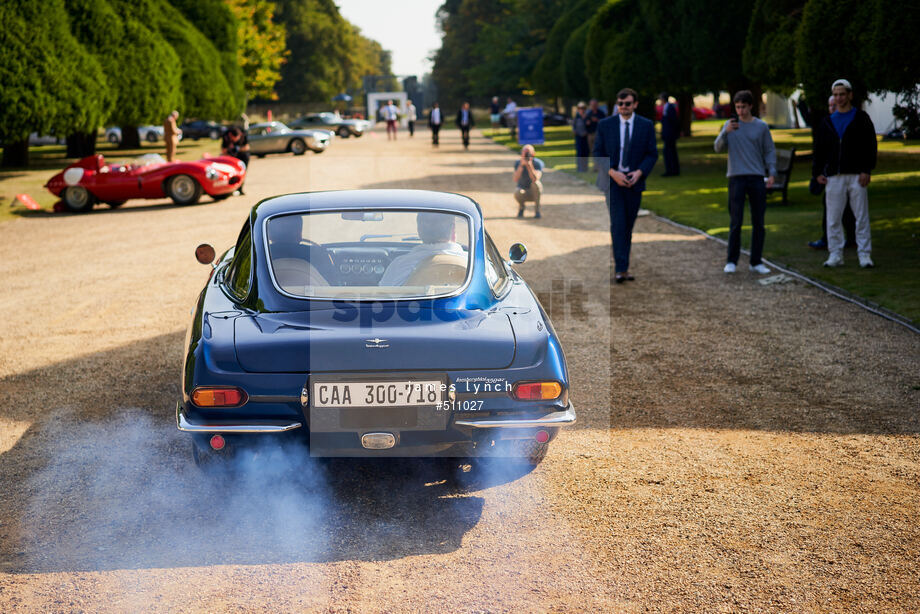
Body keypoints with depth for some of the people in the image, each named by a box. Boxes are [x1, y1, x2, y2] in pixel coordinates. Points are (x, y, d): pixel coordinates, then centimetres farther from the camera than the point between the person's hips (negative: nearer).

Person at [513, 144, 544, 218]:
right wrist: (521, 165, -35)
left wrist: (529, 165, -40)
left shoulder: (538, 163, -17)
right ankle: (521, 206, 3)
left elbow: (535, 179, -33)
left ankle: (537, 210, -16)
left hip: (535, 192, -1)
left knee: (536, 184, -35)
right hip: (523, 192, 1)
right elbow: (516, 180, -25)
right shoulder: (517, 163, -11)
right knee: (517, 193, -35)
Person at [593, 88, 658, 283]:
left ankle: (623, 265, 18)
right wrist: (613, 173, -15)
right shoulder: (605, 125, 0)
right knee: (618, 224, -12)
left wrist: (639, 172, -13)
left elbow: (652, 154, 4)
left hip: (634, 181, 2)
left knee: (628, 225, 8)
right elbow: (598, 154, 0)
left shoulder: (646, 126, 2)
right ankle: (620, 268, -14)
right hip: (612, 181, -2)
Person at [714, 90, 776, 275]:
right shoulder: (731, 125, 5)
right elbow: (718, 147, -2)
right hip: (736, 177, -1)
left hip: (757, 178, 2)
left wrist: (772, 172, -2)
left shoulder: (761, 126, 6)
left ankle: (756, 262, 11)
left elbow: (770, 151, 10)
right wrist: (726, 132, -19)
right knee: (736, 222, -5)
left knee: (758, 222, 3)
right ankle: (732, 261, 2)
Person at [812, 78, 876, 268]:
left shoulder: (861, 118, 5)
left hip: (857, 175, -3)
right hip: (834, 177, 3)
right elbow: (819, 150, 17)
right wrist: (817, 172, 6)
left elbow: (871, 146, 0)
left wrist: (866, 170, -9)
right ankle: (835, 255, 8)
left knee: (862, 217, -2)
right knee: (833, 219, 2)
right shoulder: (828, 122, 15)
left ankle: (865, 255, 3)